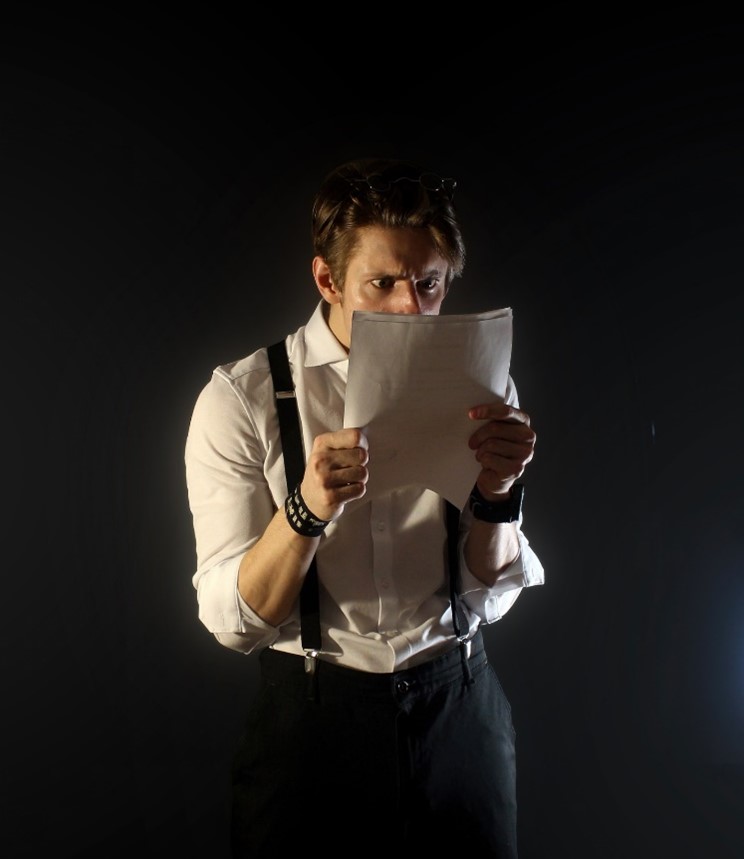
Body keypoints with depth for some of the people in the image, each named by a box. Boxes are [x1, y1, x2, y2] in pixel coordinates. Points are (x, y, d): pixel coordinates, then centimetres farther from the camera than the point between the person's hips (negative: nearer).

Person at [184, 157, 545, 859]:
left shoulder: (478, 387, -3)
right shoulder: (239, 398, -10)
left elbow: (490, 596, -4)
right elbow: (233, 621, -14)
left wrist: (497, 491, -23)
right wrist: (307, 508, -32)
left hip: (460, 711, 3)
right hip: (310, 716, -2)